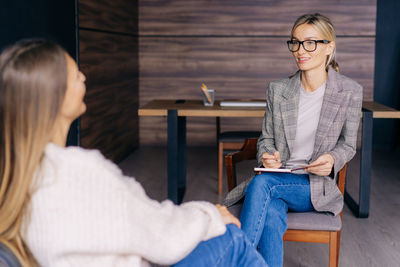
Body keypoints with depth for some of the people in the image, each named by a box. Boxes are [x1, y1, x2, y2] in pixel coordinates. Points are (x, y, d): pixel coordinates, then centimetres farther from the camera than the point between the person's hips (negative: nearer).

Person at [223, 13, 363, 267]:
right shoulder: (277, 90, 5)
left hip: (317, 186, -2)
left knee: (261, 183, -32)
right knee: (270, 219, -34)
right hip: (277, 179, 2)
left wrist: (332, 159, -15)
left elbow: (348, 144, 8)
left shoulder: (350, 91, -1)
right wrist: (267, 155, -10)